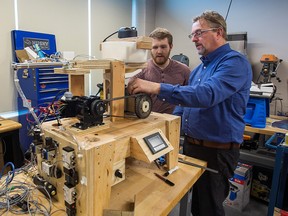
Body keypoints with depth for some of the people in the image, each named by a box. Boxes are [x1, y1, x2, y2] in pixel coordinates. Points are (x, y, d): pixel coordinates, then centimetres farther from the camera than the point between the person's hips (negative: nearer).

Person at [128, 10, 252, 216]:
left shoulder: (235, 62, -16)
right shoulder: (200, 68, 12)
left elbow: (206, 95, -34)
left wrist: (157, 88, -38)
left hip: (216, 151, -8)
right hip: (190, 145, 8)